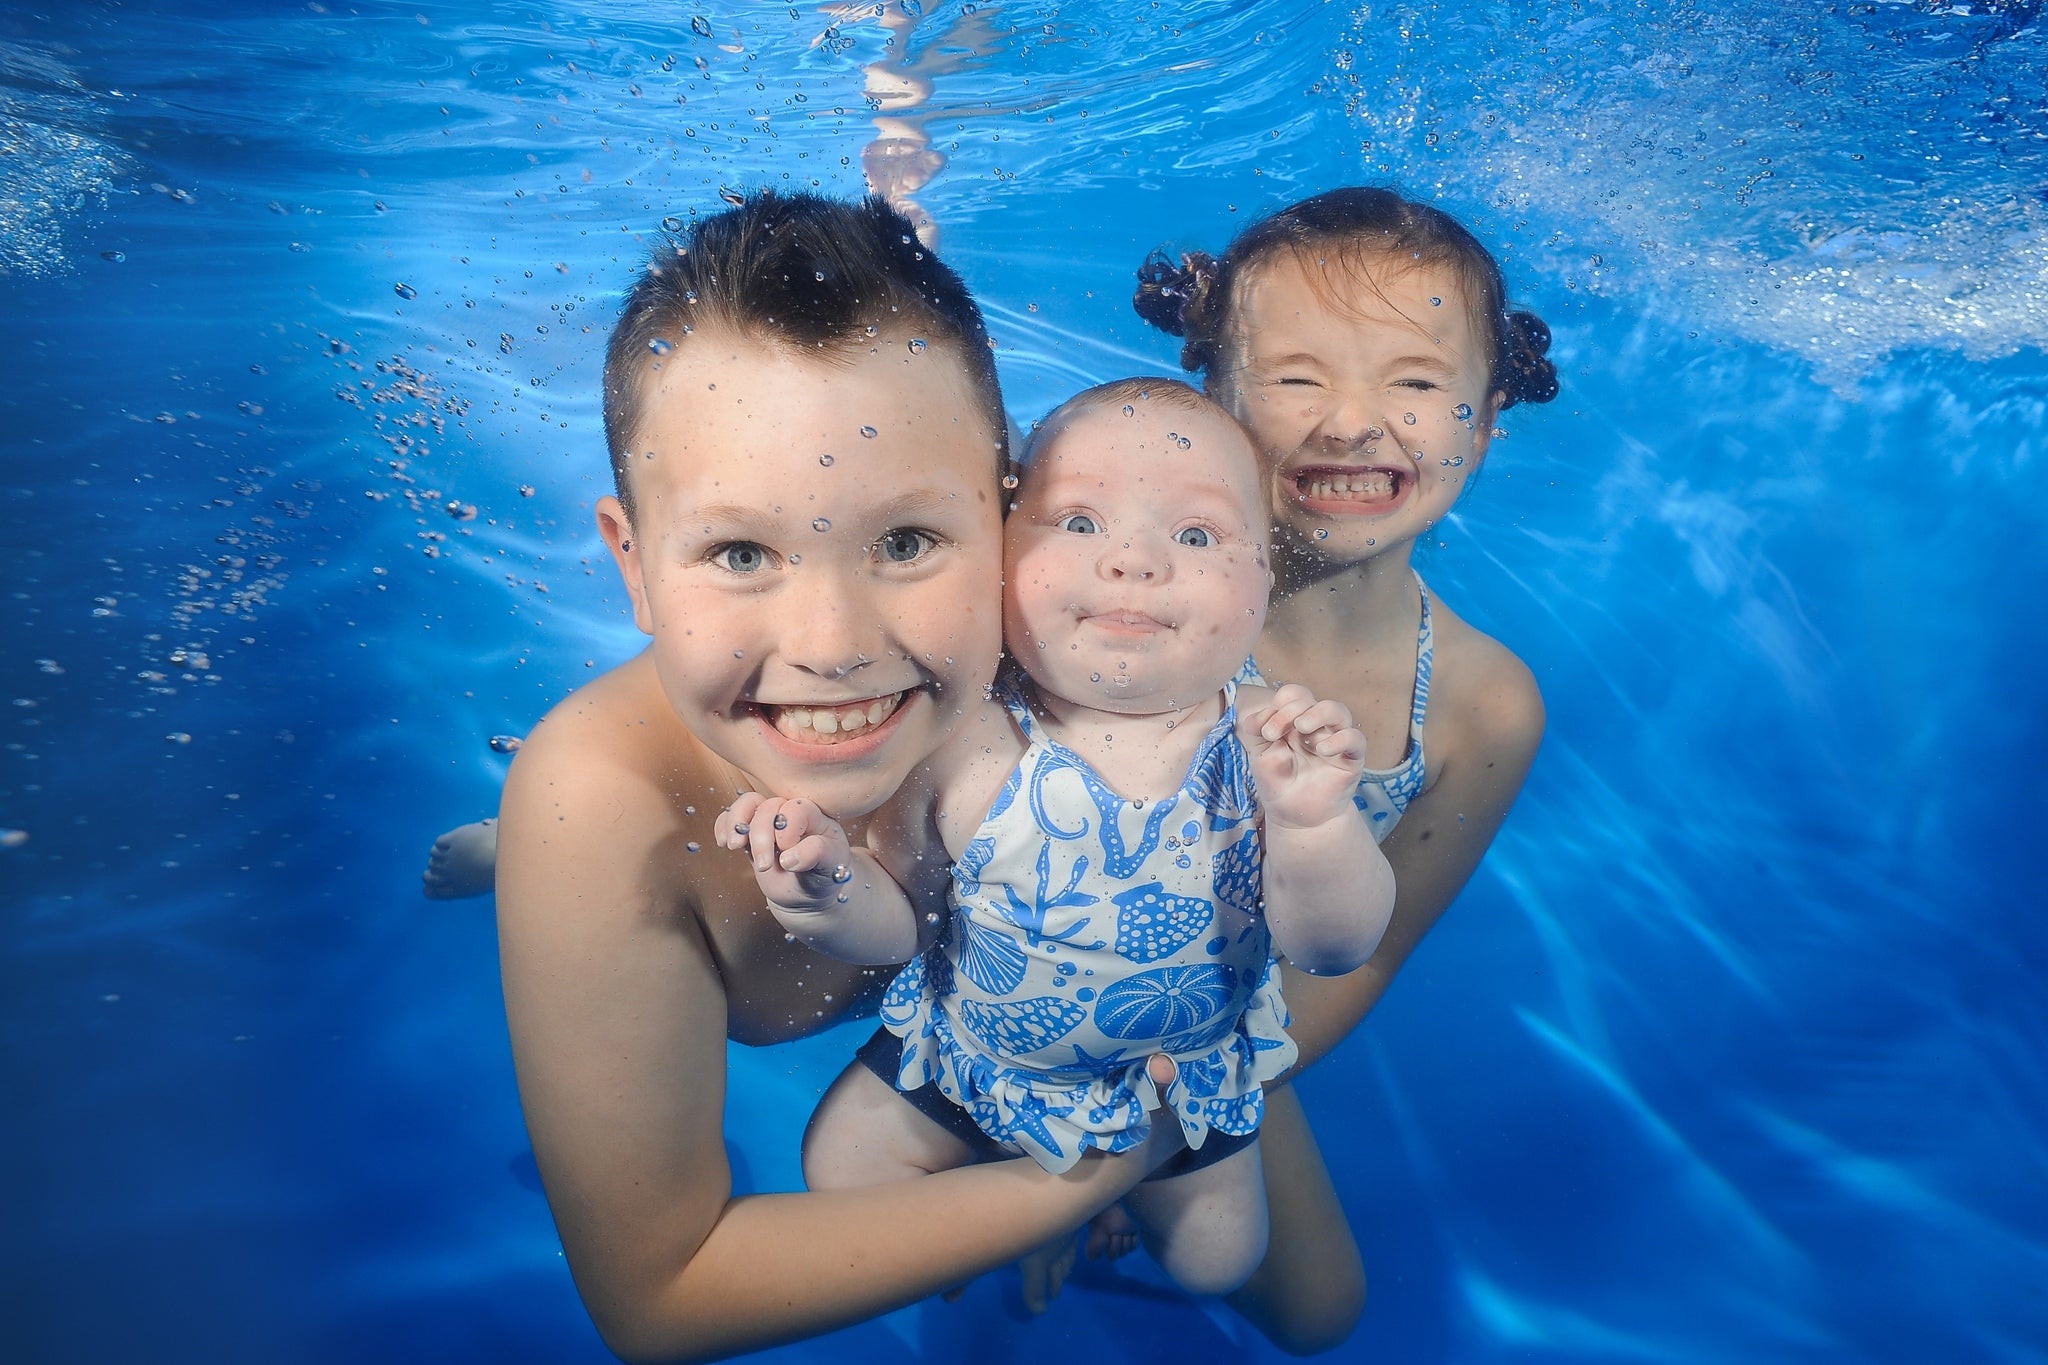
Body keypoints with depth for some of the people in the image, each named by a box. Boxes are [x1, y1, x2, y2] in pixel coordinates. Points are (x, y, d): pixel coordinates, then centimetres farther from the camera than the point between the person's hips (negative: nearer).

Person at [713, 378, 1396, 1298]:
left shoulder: (1271, 743, -25)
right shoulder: (964, 744, -28)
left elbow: (1336, 948, -24)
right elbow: (898, 919, -14)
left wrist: (1315, 824, -43)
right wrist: (833, 892, -36)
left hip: (1182, 1081, 1)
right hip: (966, 1055, 0)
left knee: (1217, 1257, 18)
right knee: (842, 1166, 12)